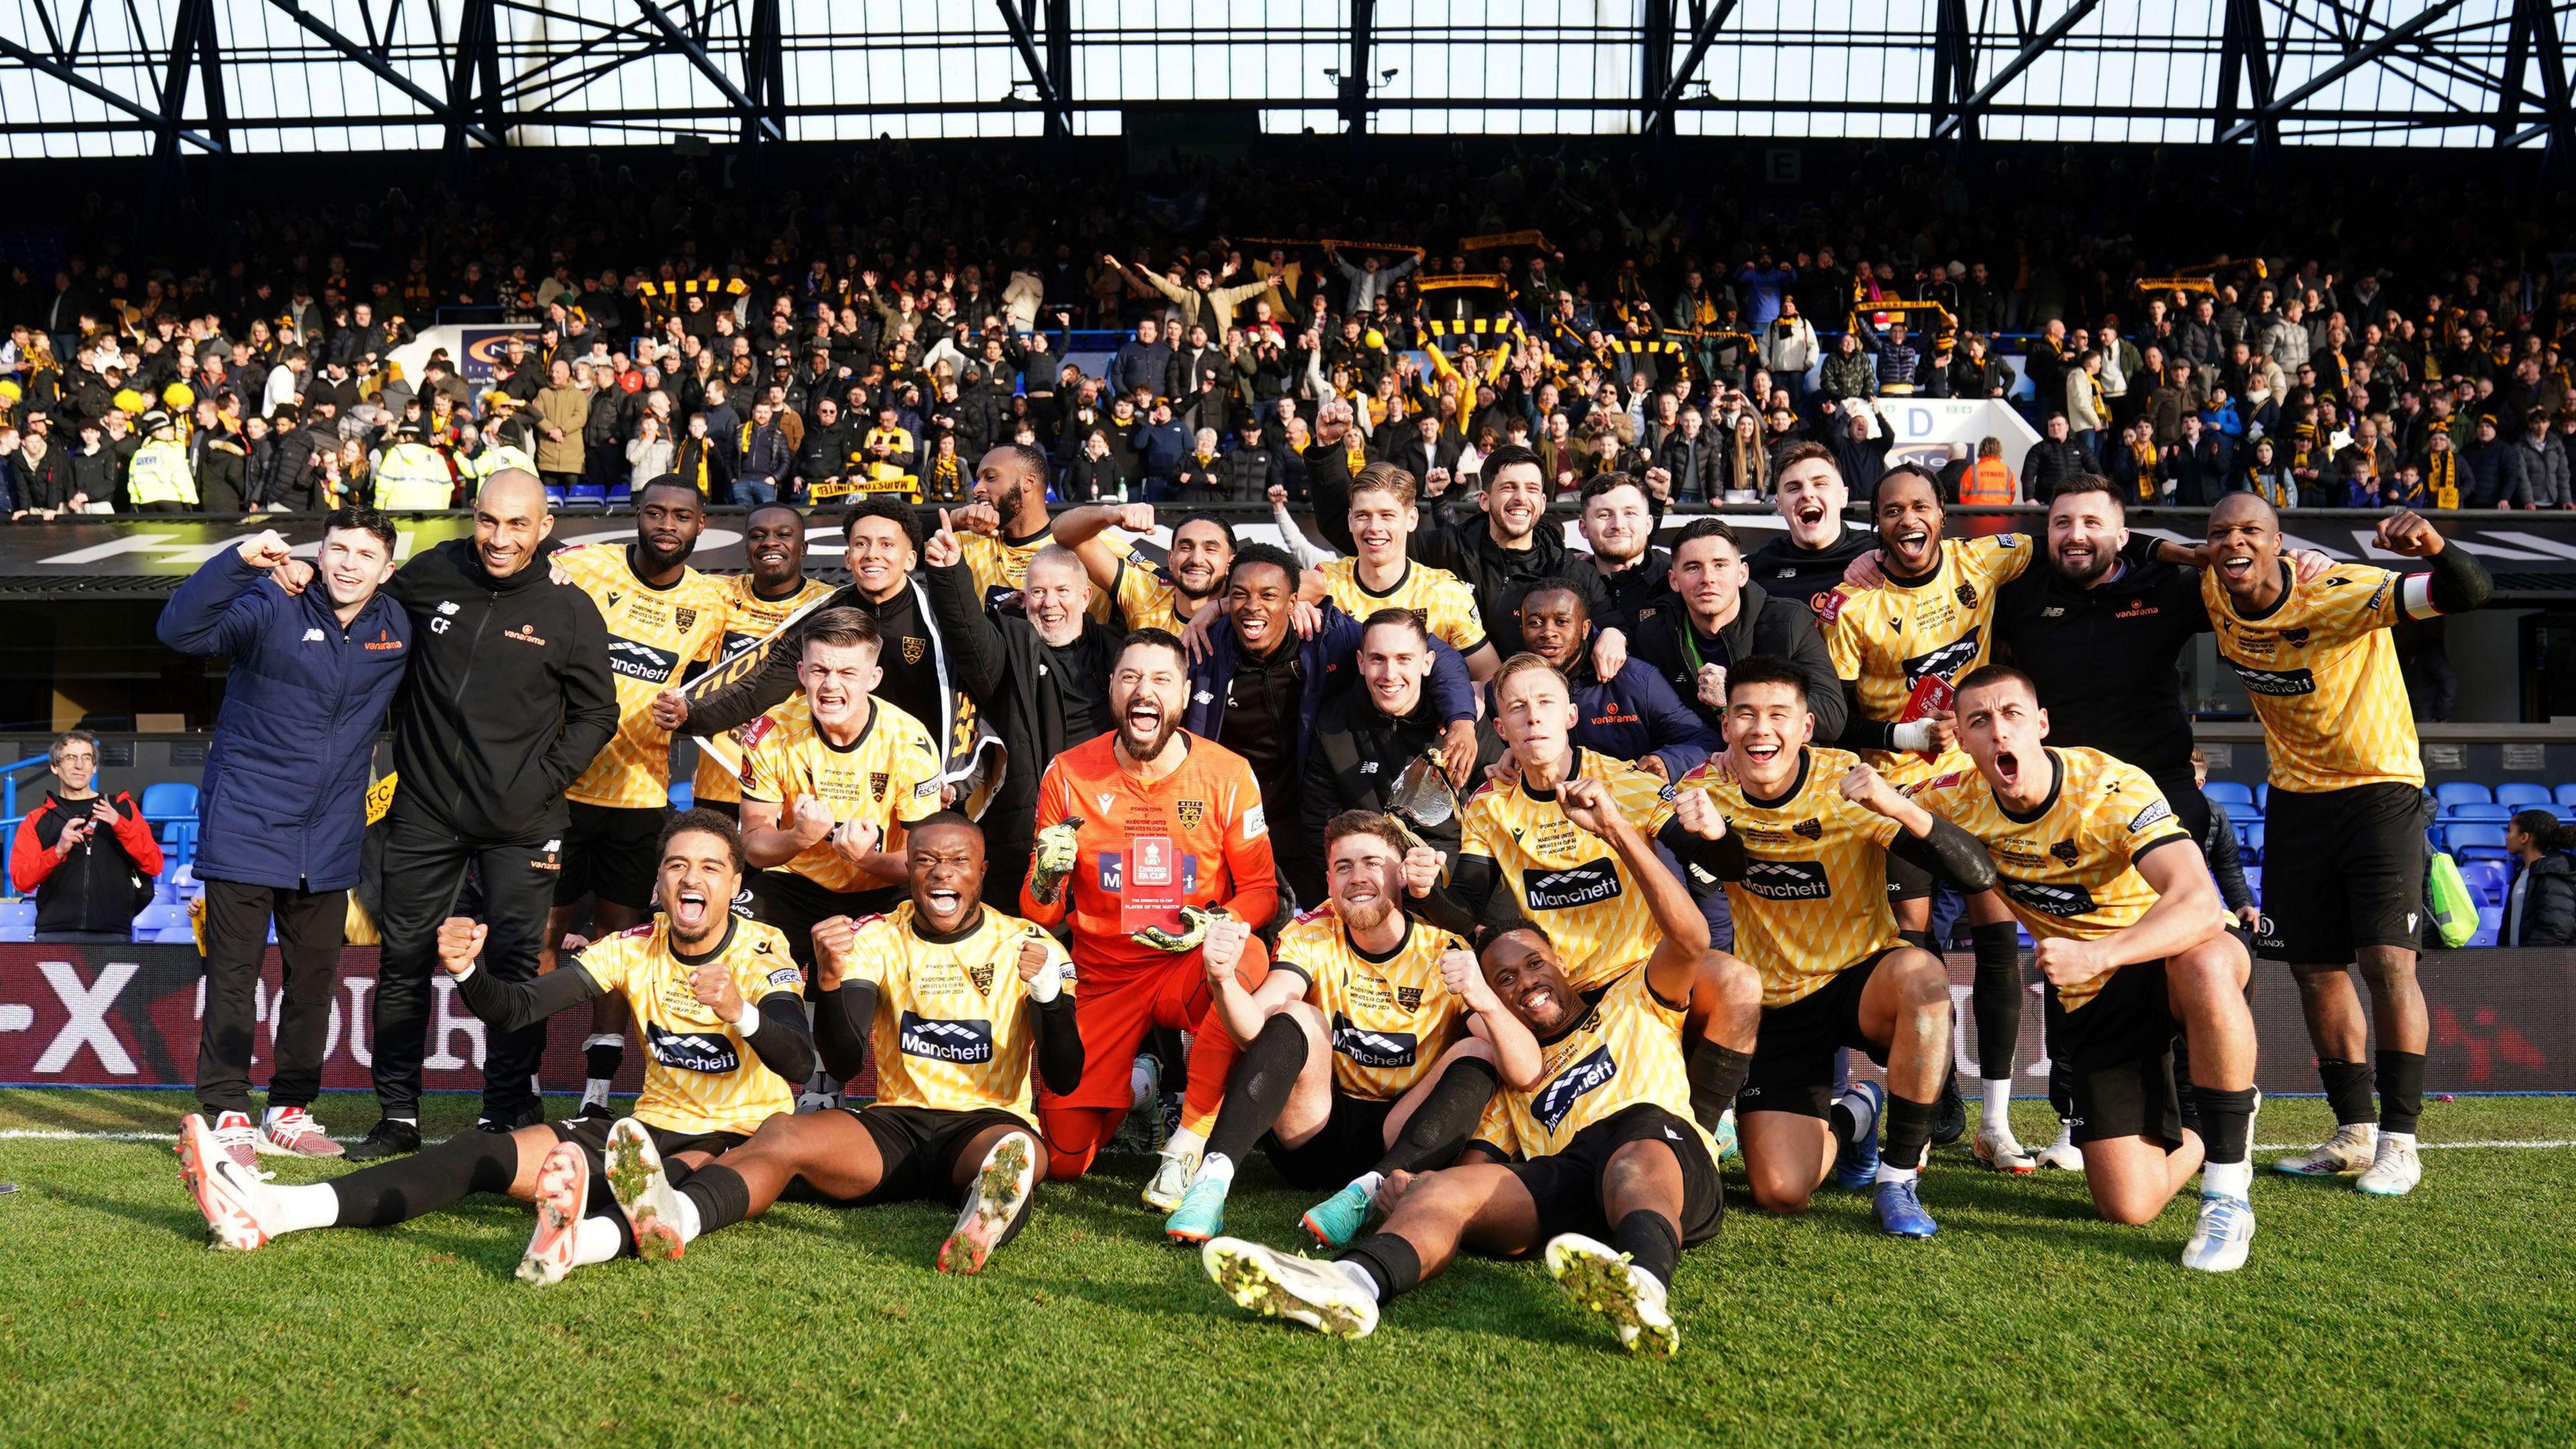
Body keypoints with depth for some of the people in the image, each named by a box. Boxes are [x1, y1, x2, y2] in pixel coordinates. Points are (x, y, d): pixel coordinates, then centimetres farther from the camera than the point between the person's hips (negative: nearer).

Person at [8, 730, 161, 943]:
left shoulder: (122, 808, 17)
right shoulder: (38, 820, 17)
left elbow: (154, 865, 5)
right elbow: (21, 880, 4)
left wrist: (120, 825, -8)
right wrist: (59, 850, -12)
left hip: (112, 935, 0)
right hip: (55, 934, 1)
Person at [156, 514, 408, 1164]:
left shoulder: (399, 628, 2)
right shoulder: (275, 606, -11)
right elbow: (180, 630, -26)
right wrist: (238, 561, -37)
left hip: (329, 838, 5)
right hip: (247, 822, -4)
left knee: (315, 978, 11)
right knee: (234, 976, 0)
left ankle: (290, 1110, 23)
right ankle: (226, 1112, 9)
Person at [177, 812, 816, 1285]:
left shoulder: (762, 954, -8)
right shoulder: (636, 949, 5)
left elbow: (799, 1062, -24)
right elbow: (519, 1007, -2)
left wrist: (741, 1014, -45)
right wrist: (468, 972, -24)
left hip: (738, 1144, -5)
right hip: (654, 1129, 5)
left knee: (688, 1170, -42)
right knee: (481, 1154, -13)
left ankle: (594, 1237, -75)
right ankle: (273, 1210, -25)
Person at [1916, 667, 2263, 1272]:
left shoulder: (2113, 789, -23)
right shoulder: (1960, 802, -10)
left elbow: (2200, 904, -36)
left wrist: (2097, 955, -52)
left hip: (2174, 958, -3)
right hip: (2093, 997, 3)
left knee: (2205, 964, -43)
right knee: (2128, 1207, -10)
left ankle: (2227, 1190, -26)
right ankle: (2196, 1142, 28)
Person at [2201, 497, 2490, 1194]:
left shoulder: (2344, 592, -24)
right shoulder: (2212, 596, -8)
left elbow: (2471, 594, -35)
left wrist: (2436, 551, -54)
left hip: (2380, 790, -5)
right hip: (2296, 795, 5)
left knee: (2387, 960, -13)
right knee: (2314, 968, 7)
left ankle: (2399, 1140, -3)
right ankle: (2353, 1133, 19)